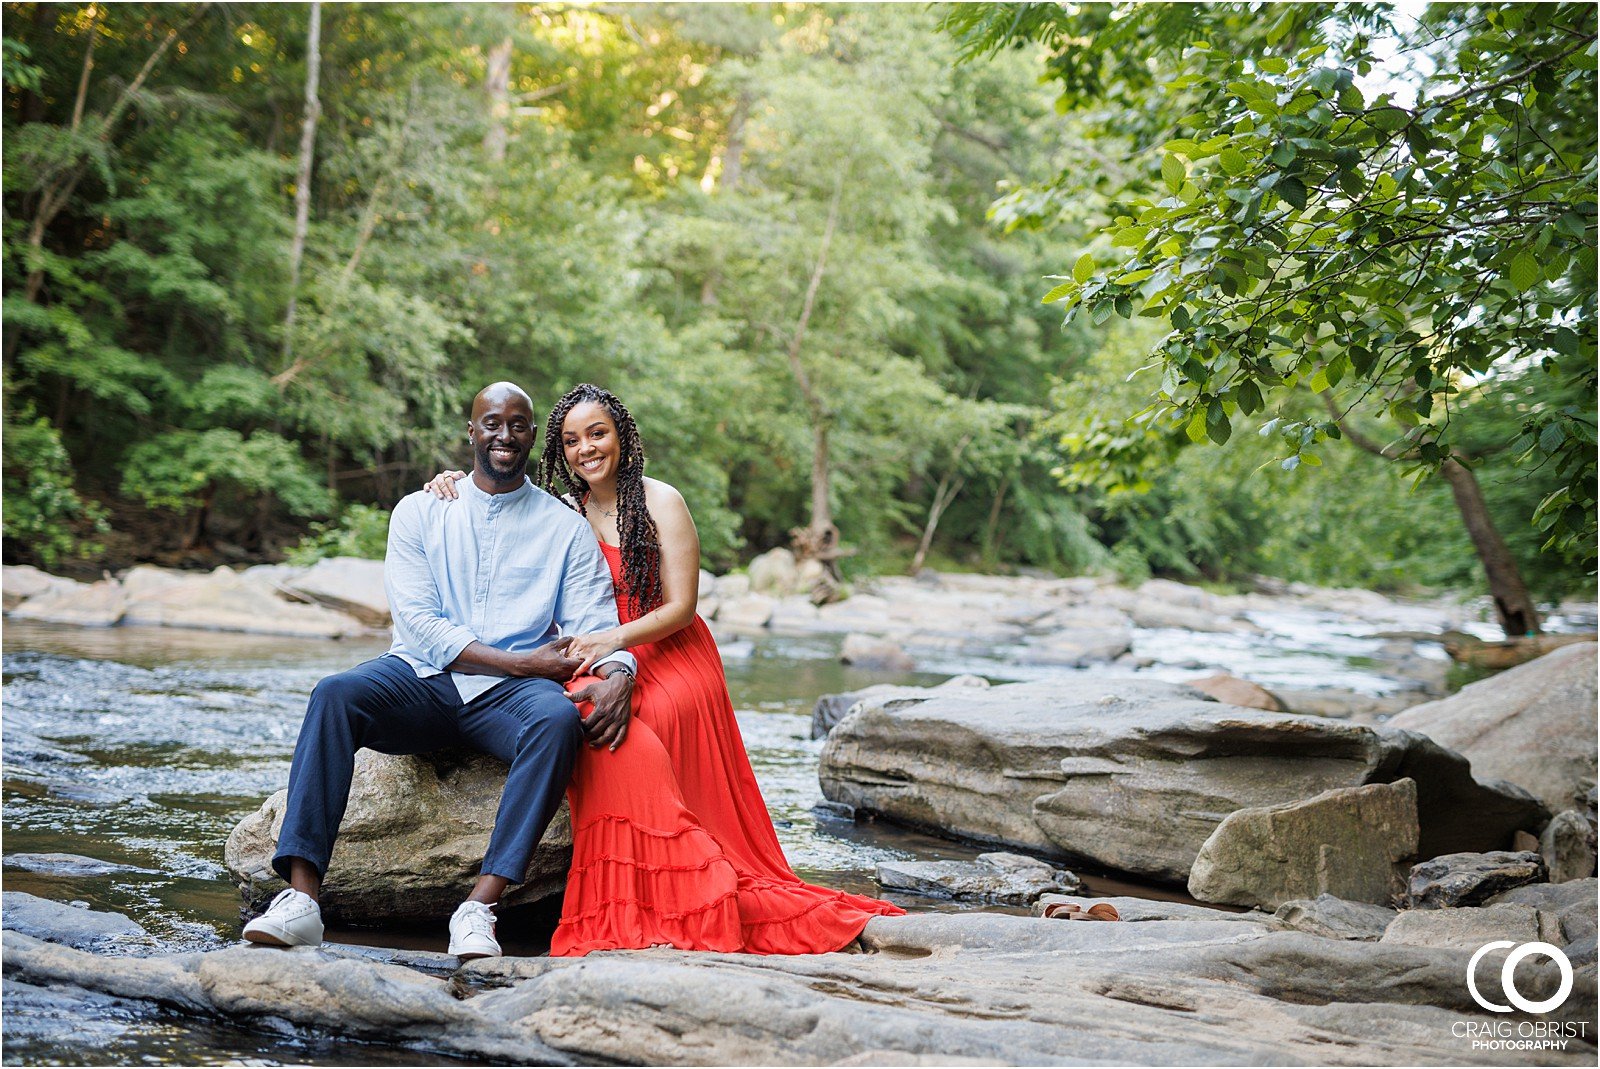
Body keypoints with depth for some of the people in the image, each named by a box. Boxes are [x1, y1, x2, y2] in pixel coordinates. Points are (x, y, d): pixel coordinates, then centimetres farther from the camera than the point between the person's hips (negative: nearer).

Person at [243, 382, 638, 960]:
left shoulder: (565, 528, 9)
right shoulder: (420, 512, 9)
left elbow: (597, 627, 0)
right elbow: (418, 624, -2)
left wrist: (617, 674, -25)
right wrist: (519, 661, -12)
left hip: (509, 696, 0)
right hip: (422, 679, 1)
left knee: (558, 720, -35)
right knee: (336, 694, -29)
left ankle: (480, 907, -39)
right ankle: (301, 900, -36)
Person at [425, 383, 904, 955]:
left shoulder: (660, 502, -3)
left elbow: (680, 608, -7)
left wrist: (614, 639, -22)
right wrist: (454, 483, -1)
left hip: (668, 661, -3)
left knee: (621, 733, -33)